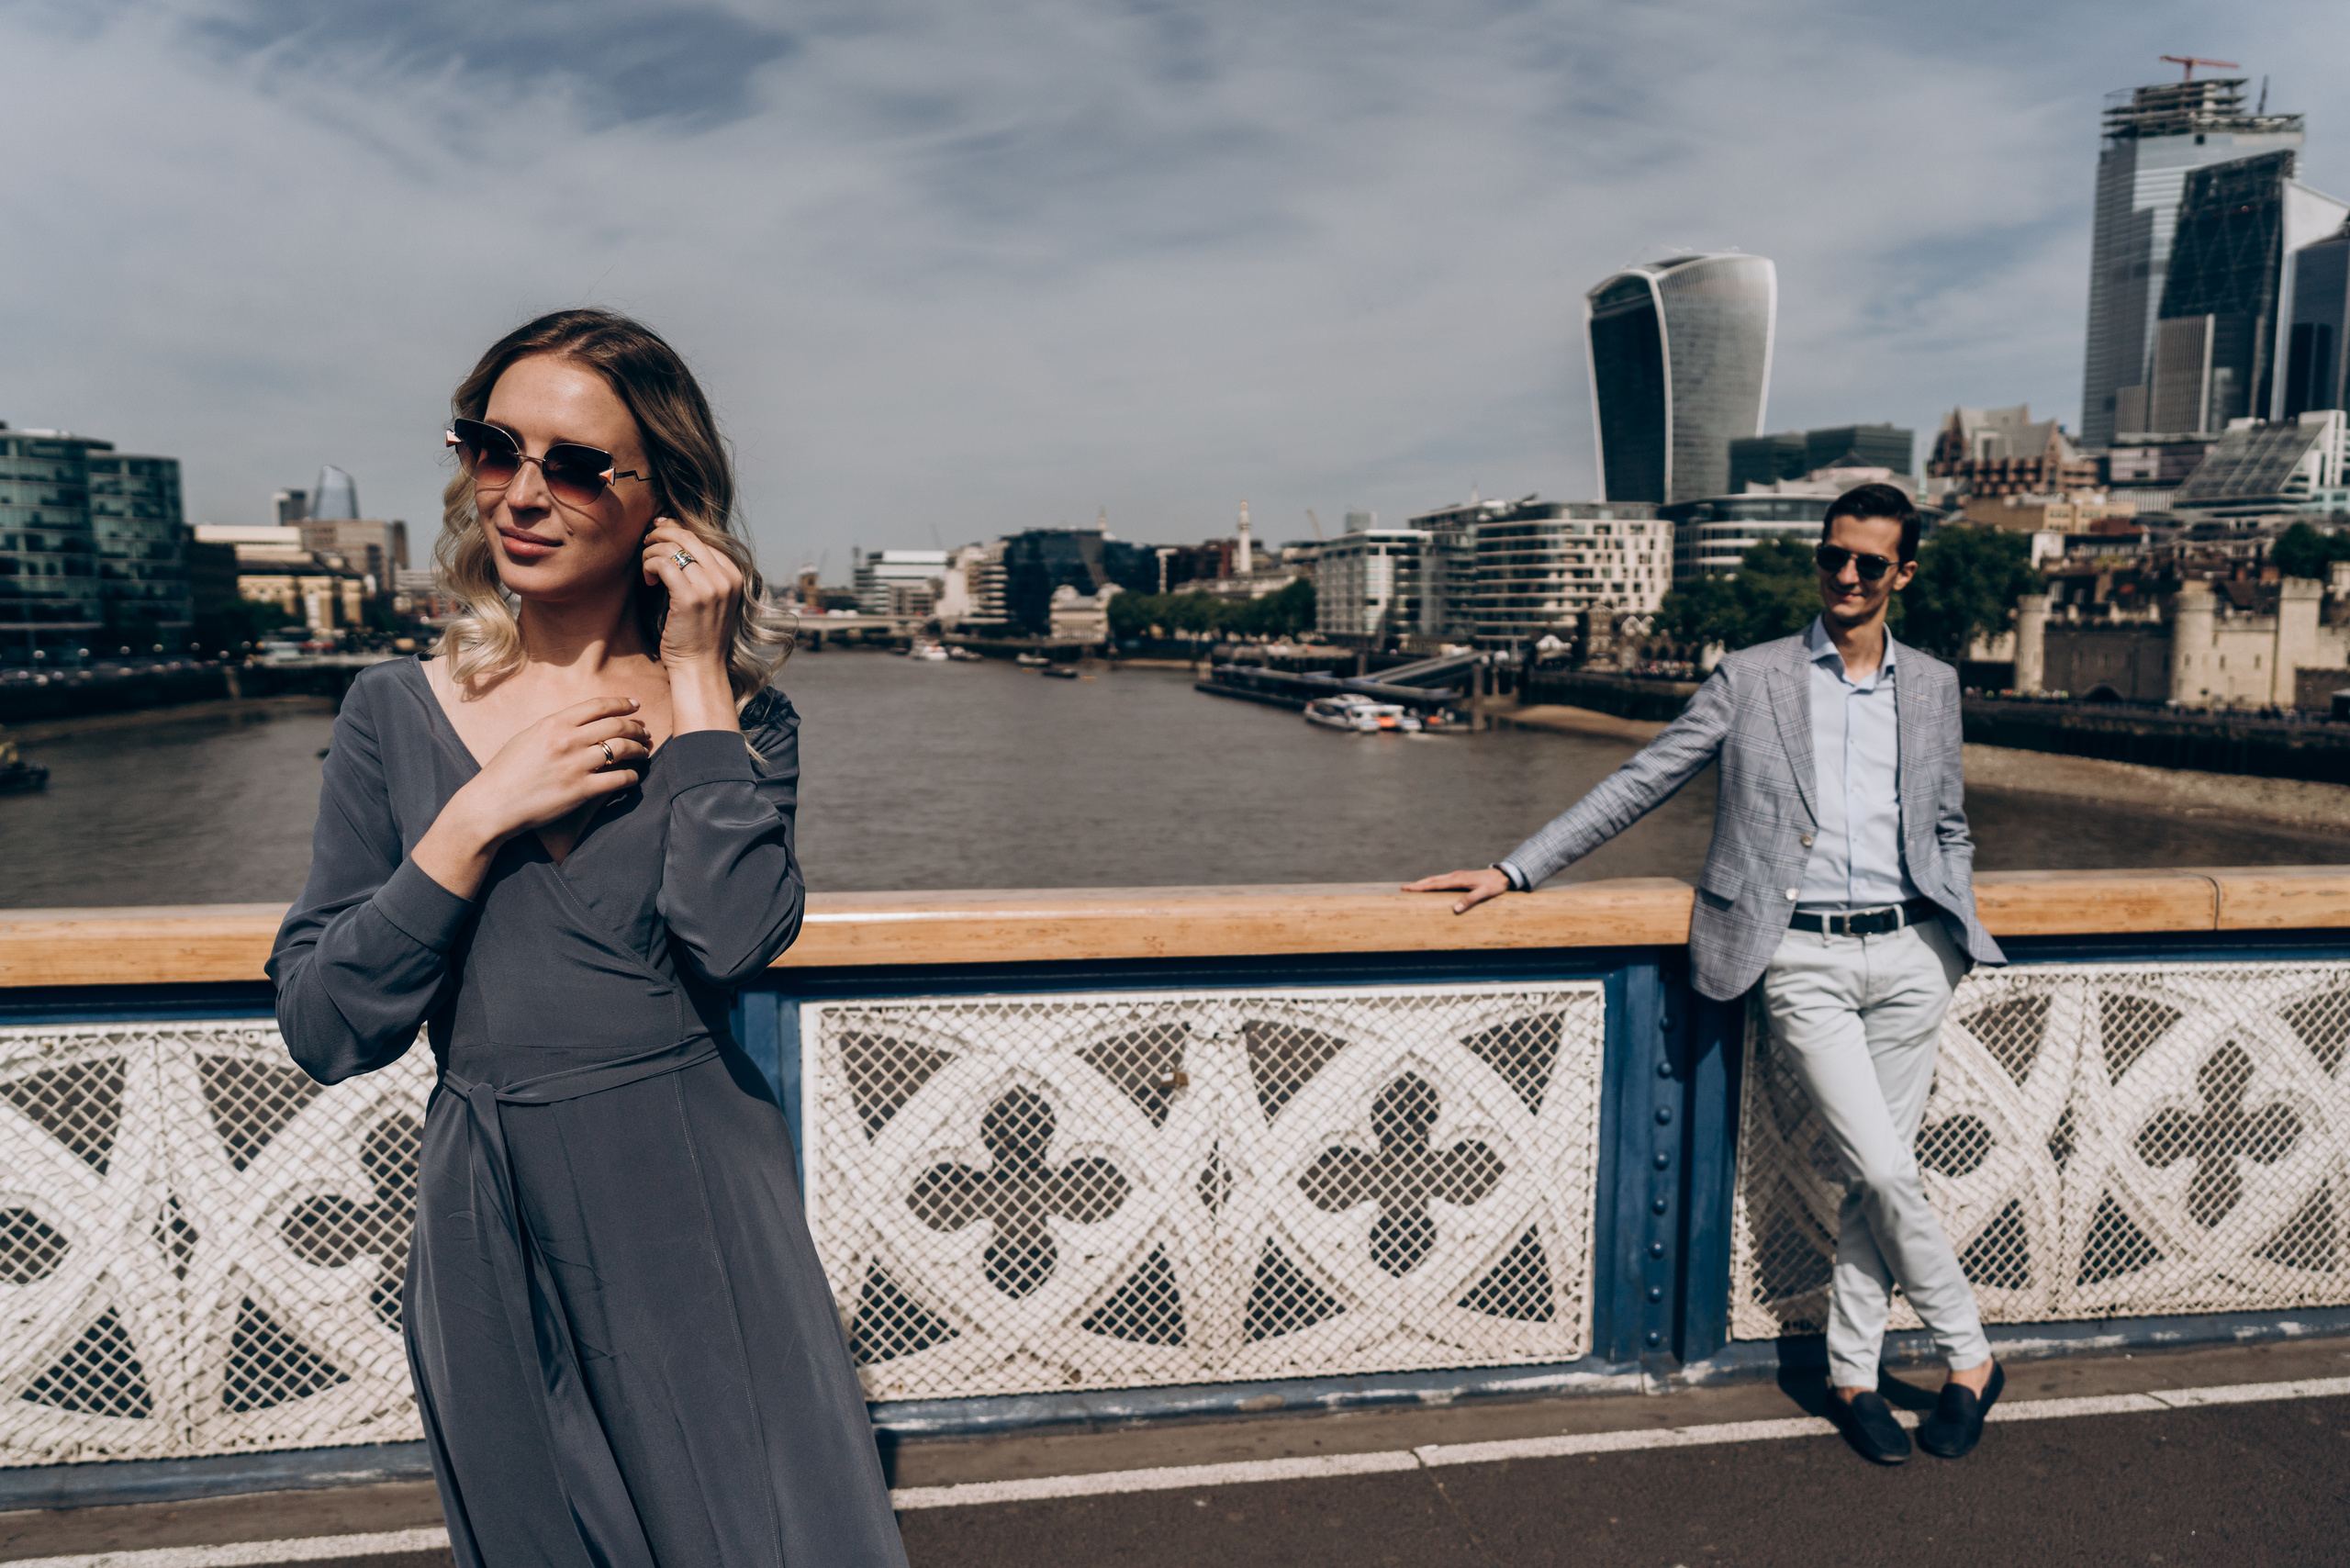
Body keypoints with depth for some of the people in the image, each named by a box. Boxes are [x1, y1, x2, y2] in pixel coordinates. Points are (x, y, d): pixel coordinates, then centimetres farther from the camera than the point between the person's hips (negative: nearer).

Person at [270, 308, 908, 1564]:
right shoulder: (397, 715, 0)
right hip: (489, 1225, 2)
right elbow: (324, 1031, -5)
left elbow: (733, 939, -22)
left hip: (693, 1210, -2)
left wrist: (695, 681, -17)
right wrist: (482, 817, -14)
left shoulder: (738, 717, -3)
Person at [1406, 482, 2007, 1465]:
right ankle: (1970, 1356, 15)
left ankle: (1851, 1375, 22)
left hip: (1907, 954, 3)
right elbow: (1636, 787, 1)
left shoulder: (1933, 687, 12)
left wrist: (1956, 928, 10)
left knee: (1874, 1176, 6)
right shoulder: (1751, 680, 2)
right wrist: (1513, 872, -5)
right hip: (1803, 962, -3)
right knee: (1885, 1172, -8)